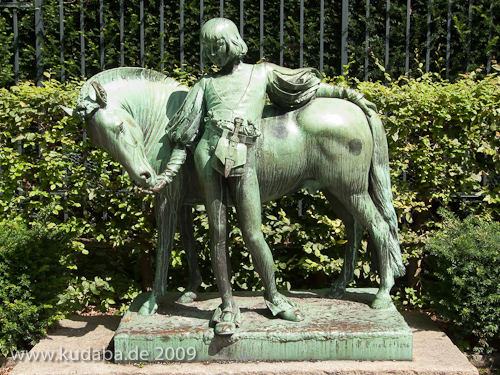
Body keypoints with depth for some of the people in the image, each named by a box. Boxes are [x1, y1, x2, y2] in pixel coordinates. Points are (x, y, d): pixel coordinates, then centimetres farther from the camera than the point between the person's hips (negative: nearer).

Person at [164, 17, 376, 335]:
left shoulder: (262, 73, 18)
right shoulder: (206, 84, 18)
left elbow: (312, 86, 23)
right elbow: (186, 133, 15)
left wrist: (349, 94, 20)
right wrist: (170, 173, 6)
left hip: (243, 160, -1)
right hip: (209, 154, 1)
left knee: (253, 233, -3)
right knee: (218, 233, 1)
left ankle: (273, 297, 19)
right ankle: (228, 306, 12)